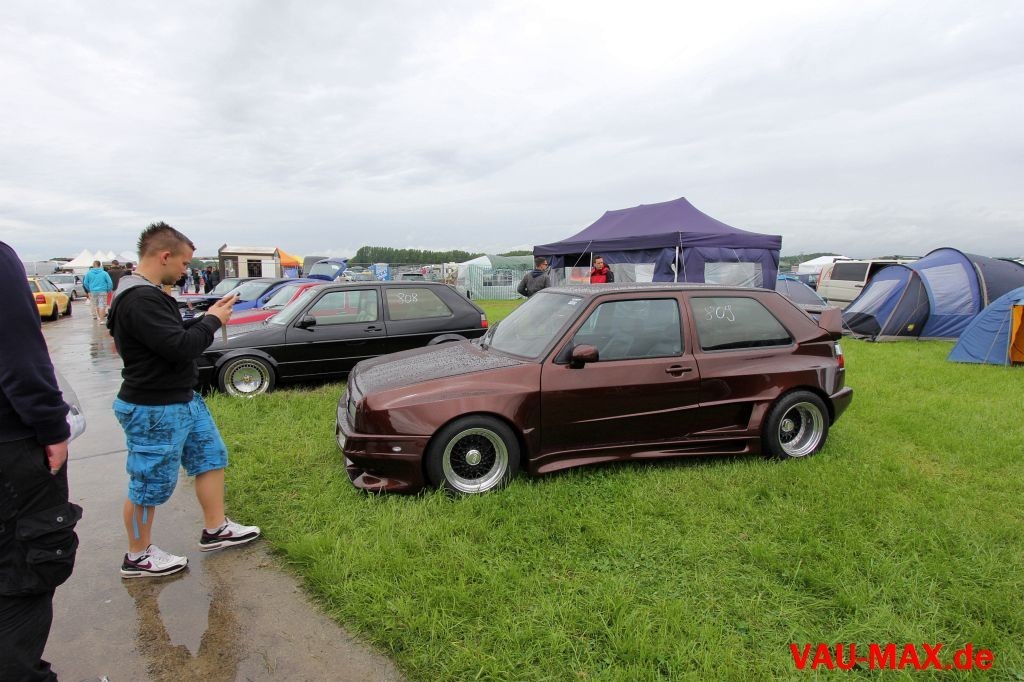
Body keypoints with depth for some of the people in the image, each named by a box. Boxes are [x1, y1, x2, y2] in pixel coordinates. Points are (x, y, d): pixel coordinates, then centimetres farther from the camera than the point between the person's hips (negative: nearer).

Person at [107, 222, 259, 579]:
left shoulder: (147, 294, 9)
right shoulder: (140, 301, -26)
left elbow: (174, 333, 16)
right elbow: (180, 346, -30)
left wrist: (207, 316, 2)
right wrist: (212, 321, -14)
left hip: (183, 399, 11)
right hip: (154, 411, -10)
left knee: (211, 457, 18)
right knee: (150, 485, 6)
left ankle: (215, 529, 32)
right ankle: (138, 557, 26)